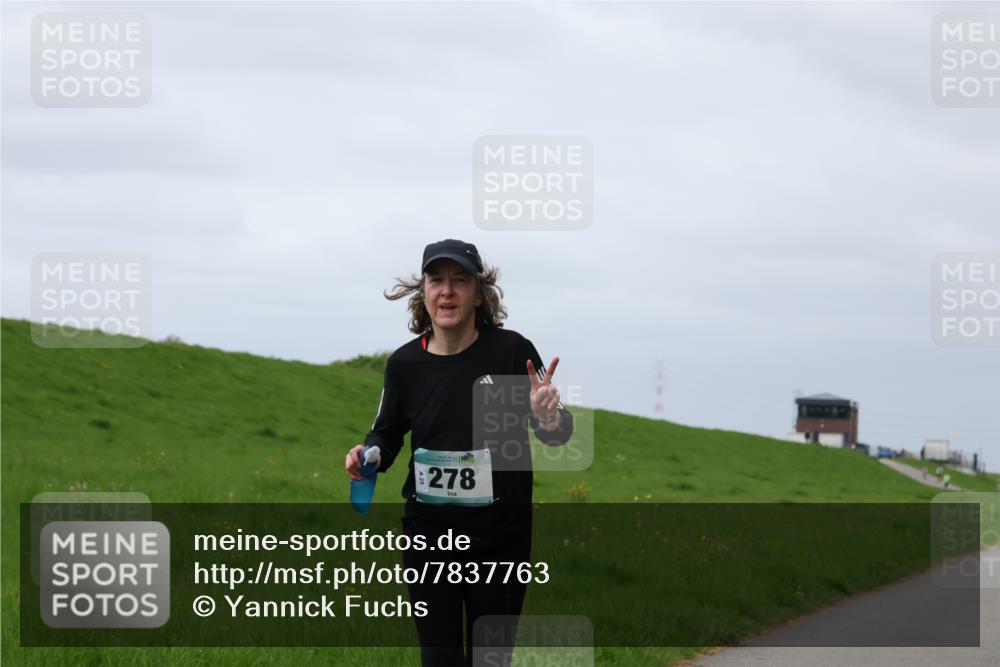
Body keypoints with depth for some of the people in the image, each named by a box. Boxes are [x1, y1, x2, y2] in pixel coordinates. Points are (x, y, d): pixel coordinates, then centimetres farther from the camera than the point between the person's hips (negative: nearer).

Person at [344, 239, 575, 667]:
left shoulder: (511, 351, -10)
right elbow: (386, 434, 13)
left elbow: (558, 435, -4)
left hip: (498, 536, -2)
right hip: (428, 532, 2)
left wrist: (548, 418, -27)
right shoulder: (405, 363, -2)